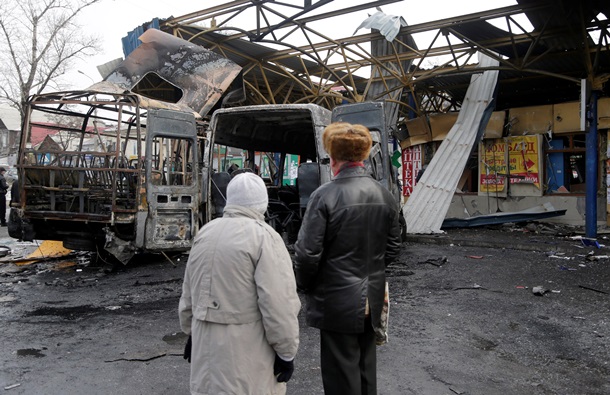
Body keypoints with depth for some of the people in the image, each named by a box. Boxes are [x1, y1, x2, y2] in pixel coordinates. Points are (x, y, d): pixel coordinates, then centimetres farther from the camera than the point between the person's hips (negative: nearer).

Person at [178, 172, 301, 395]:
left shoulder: (205, 232, 7)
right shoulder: (264, 236, -15)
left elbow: (189, 291, 14)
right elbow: (278, 302, -19)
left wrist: (191, 330, 25)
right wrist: (286, 351, -10)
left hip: (206, 342, 6)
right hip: (247, 347, -6)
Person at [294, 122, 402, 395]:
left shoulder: (324, 196, -18)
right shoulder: (384, 195, 1)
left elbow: (307, 252, -17)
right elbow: (392, 247, 9)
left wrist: (304, 286, 0)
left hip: (337, 303, -6)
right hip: (371, 299, 6)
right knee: (366, 368, 22)